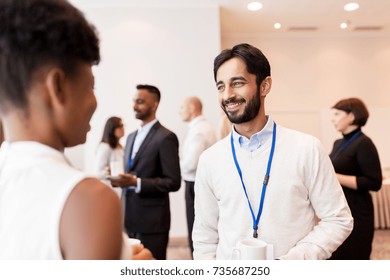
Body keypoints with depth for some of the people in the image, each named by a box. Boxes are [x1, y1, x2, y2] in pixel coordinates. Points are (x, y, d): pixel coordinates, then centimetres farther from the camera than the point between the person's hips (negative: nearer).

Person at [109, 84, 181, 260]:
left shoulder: (166, 137, -11)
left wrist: (136, 182, -22)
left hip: (152, 220, -7)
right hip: (130, 218, 7)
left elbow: (173, 182, -15)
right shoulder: (131, 137, 14)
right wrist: (119, 178, -2)